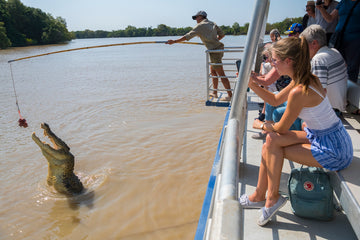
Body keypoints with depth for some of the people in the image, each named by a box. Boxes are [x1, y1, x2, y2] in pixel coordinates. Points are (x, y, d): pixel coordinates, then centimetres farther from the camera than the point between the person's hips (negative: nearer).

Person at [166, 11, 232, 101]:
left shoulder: (199, 26, -5)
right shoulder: (212, 23, 16)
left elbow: (186, 37, -7)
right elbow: (222, 34, 18)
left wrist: (173, 41, -1)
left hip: (214, 51, -9)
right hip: (219, 48, 9)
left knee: (221, 74, -5)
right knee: (212, 71, 19)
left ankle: (230, 95, -1)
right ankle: (214, 93, 26)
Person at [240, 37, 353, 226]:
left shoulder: (299, 92, -28)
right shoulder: (307, 79, 1)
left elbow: (281, 128, -16)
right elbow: (275, 99, 13)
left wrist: (264, 126, 5)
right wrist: (252, 84, 4)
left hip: (333, 151, -9)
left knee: (273, 142, -15)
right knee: (270, 144, 4)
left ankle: (273, 198, 4)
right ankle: (259, 195, 18)